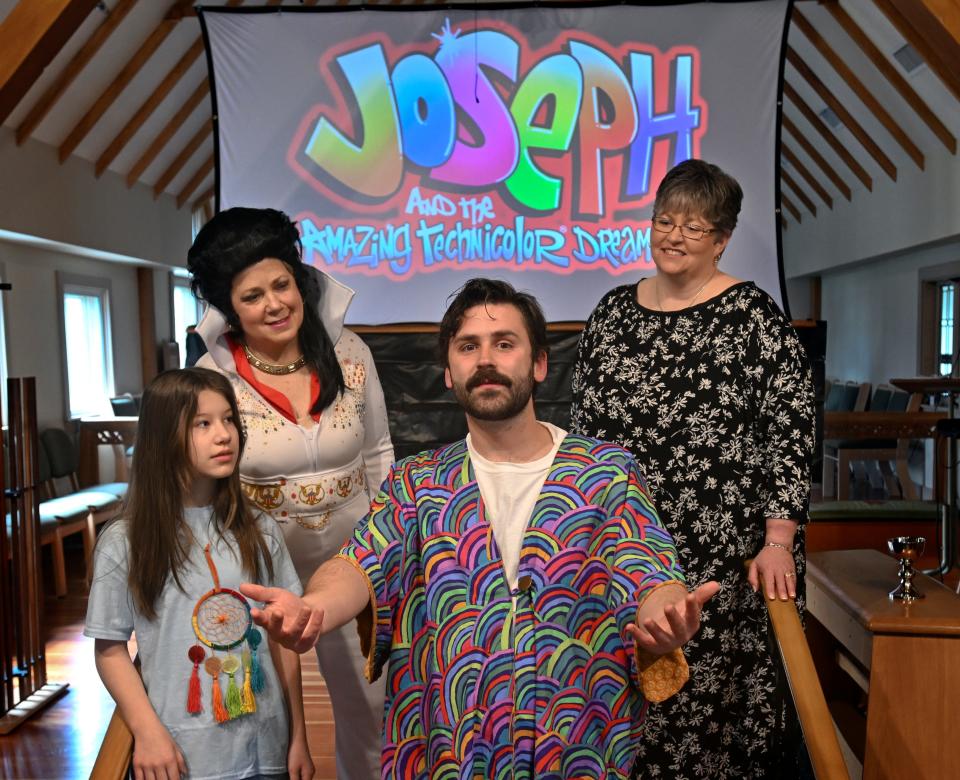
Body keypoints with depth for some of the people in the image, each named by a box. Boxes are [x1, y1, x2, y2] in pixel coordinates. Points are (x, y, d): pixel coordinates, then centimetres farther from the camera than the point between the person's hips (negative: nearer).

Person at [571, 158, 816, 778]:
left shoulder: (754, 317, -6)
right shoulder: (613, 311, 9)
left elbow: (790, 436, -8)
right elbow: (583, 426, 15)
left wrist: (777, 543, -14)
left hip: (725, 558, -4)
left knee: (715, 690, 4)